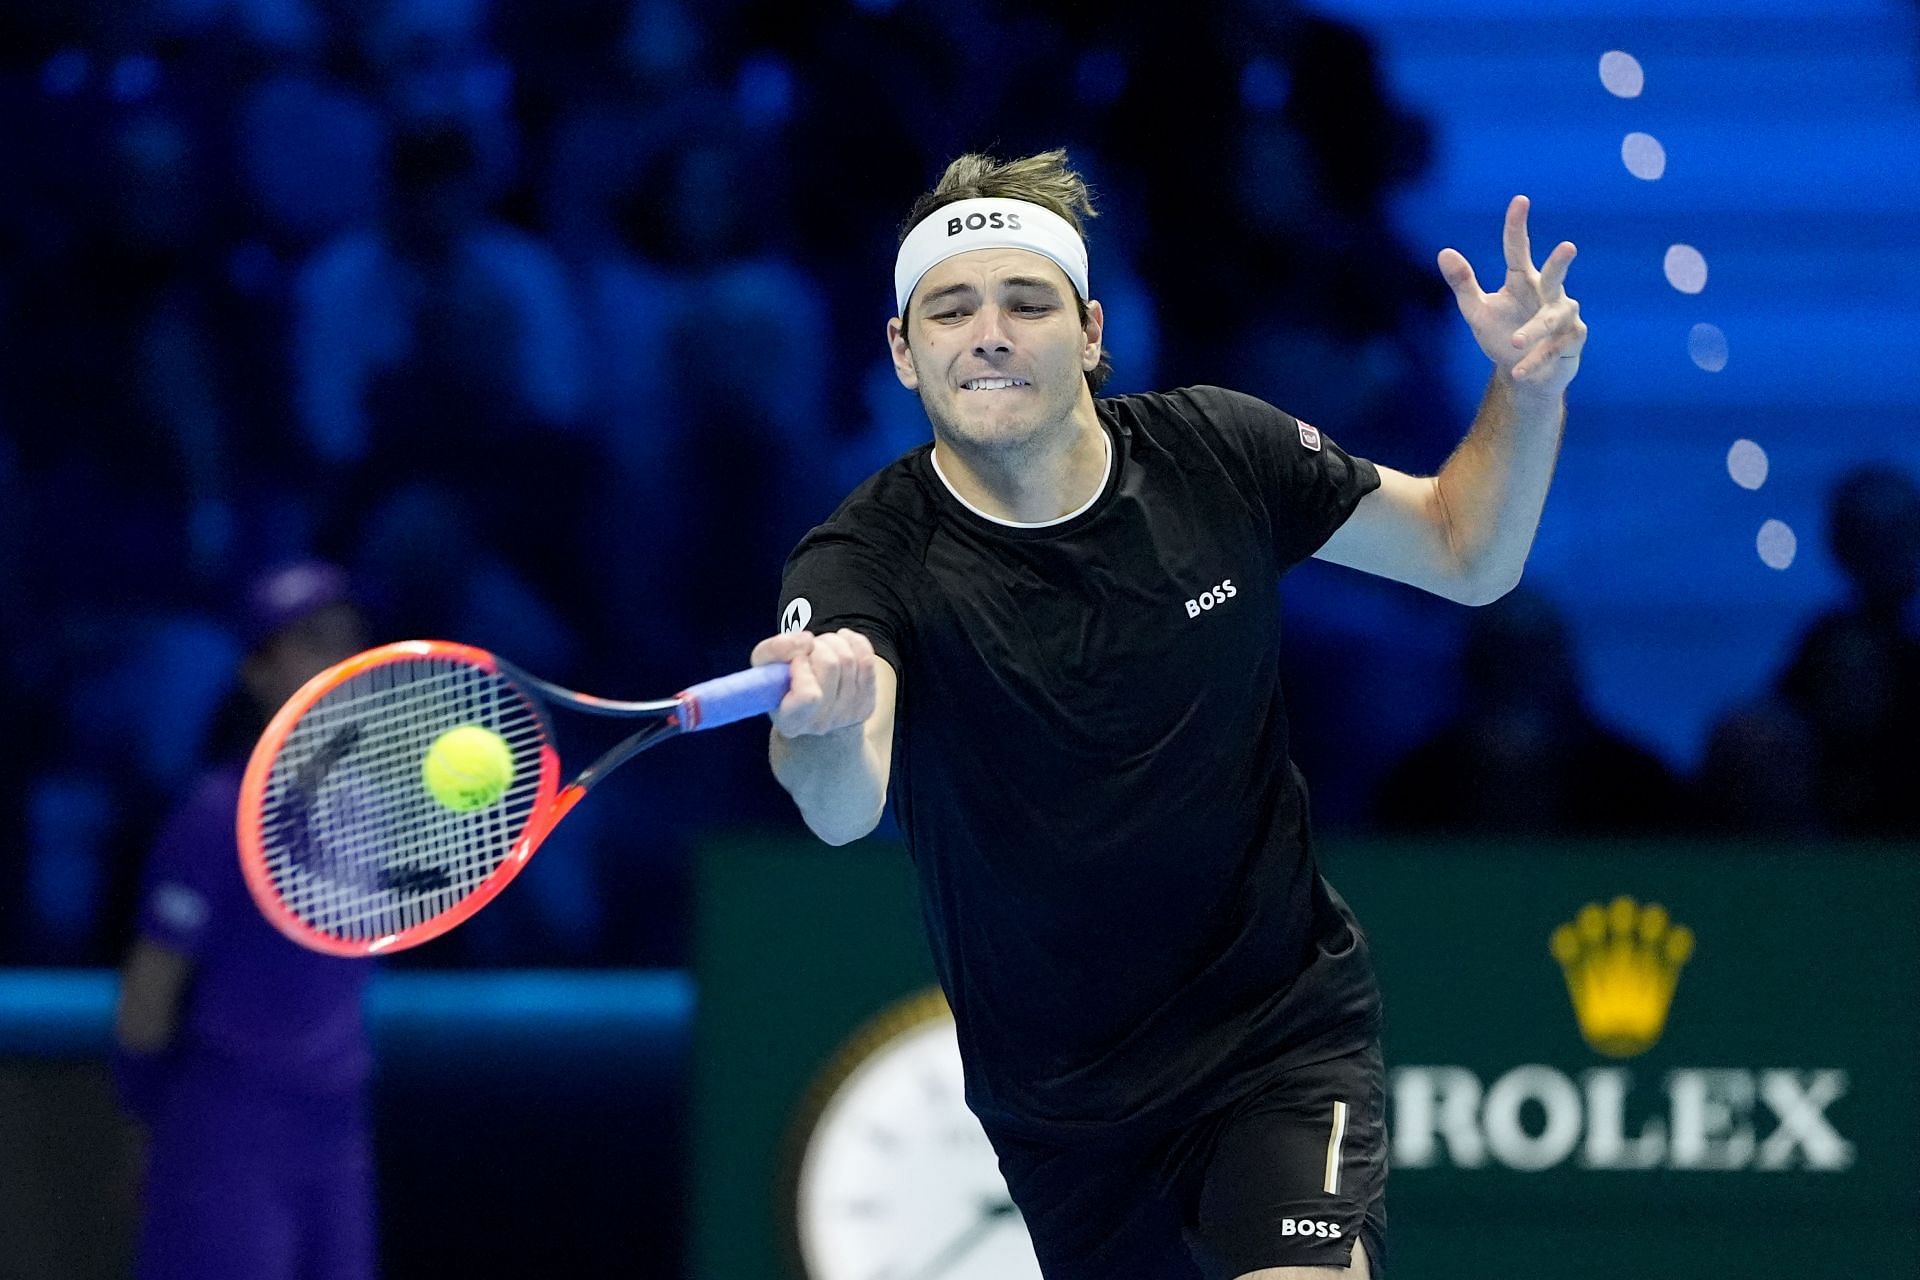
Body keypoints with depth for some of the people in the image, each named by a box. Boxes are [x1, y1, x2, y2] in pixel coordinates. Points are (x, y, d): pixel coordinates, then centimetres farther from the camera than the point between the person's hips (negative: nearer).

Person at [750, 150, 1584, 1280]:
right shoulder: (868, 562, -18)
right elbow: (843, 808, -37)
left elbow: (1465, 555, 6)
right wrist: (822, 727, -62)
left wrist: (1529, 391, -14)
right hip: (1060, 1094, 1)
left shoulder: (1219, 455, -9)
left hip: (1286, 1028, 0)